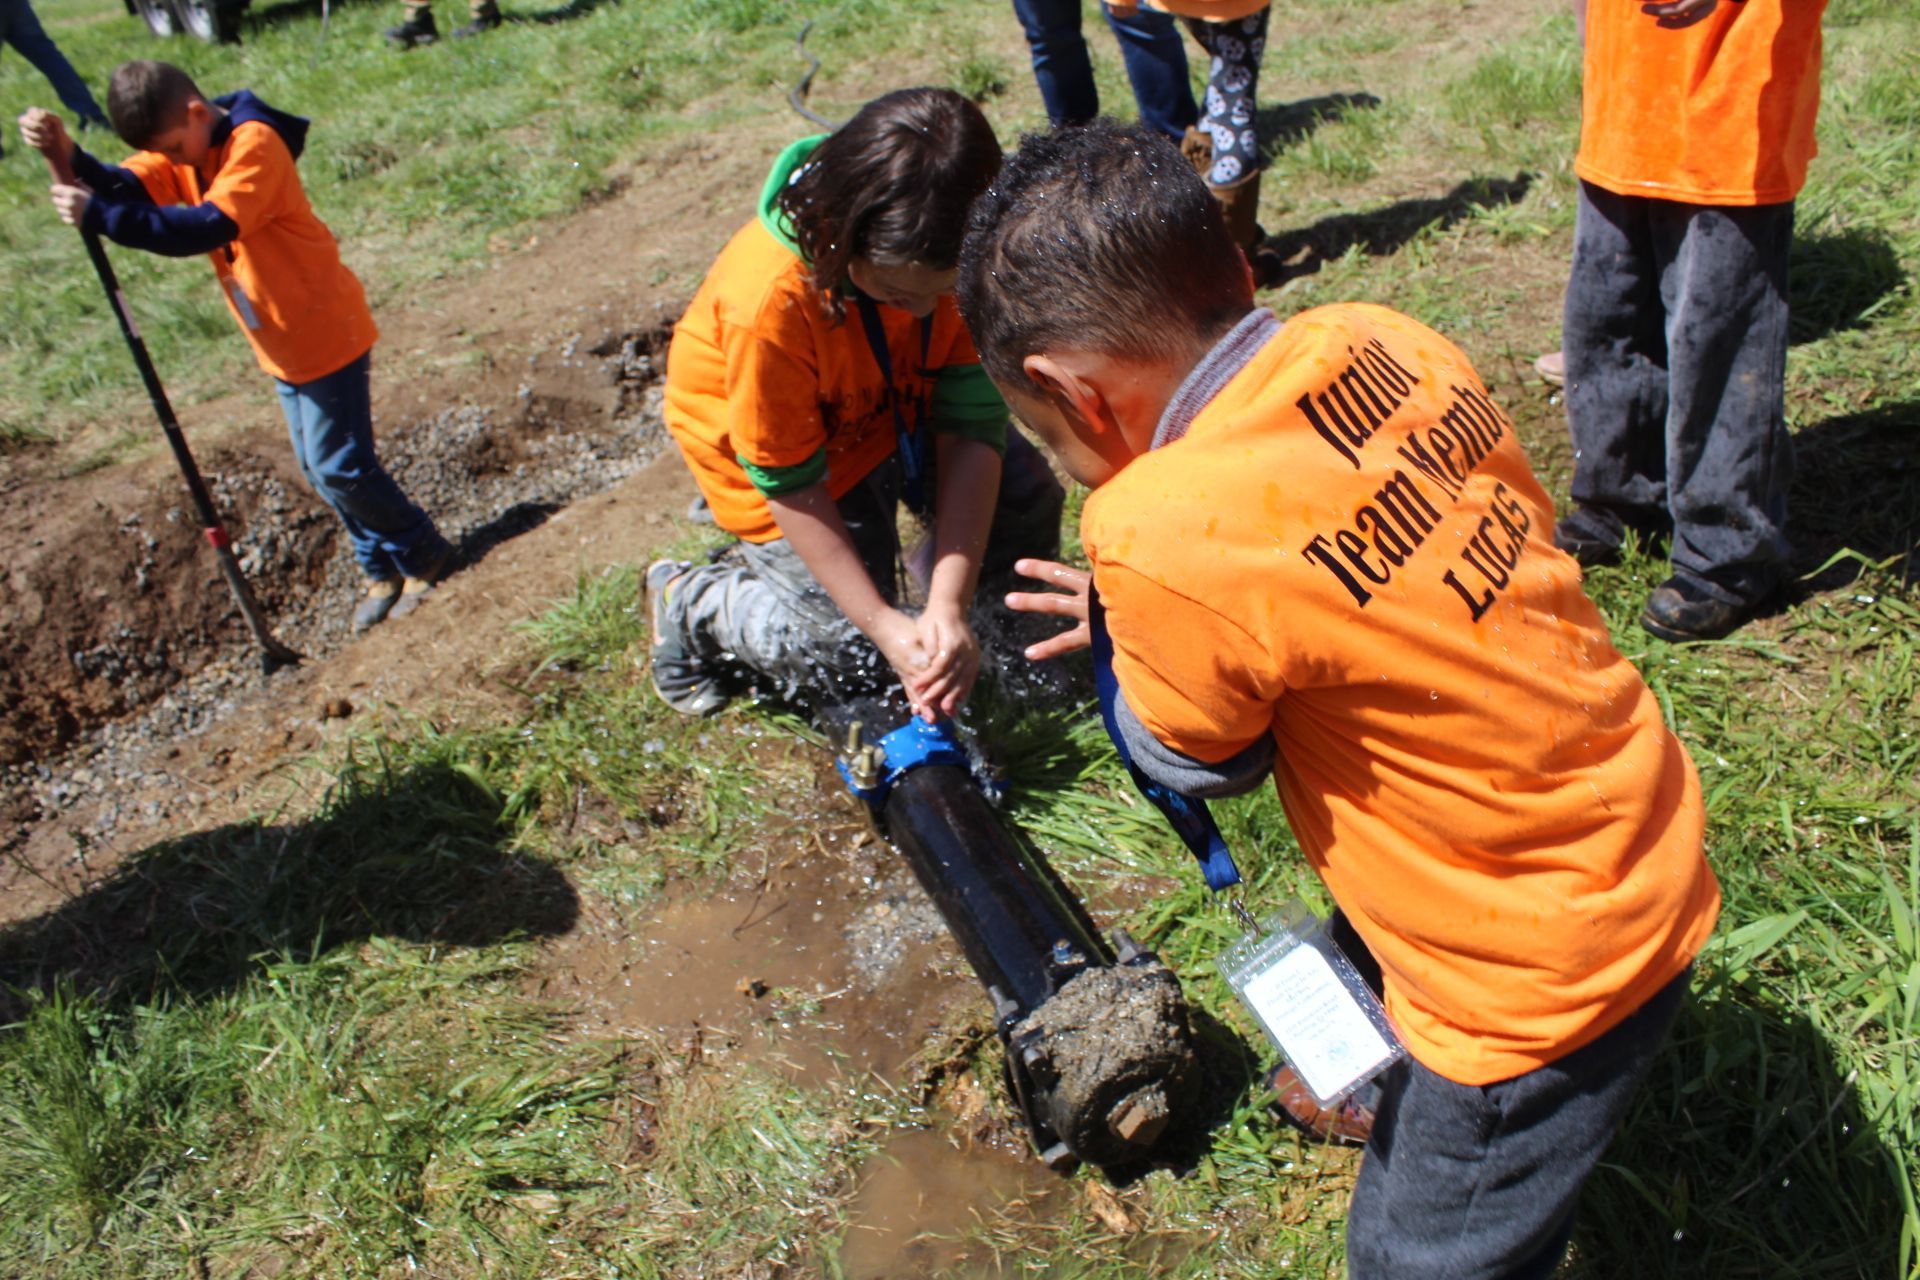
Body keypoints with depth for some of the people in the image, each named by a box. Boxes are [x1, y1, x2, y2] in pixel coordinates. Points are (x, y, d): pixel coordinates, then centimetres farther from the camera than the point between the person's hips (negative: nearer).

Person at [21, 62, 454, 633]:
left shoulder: (254, 144, -22)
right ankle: (383, 569, 29)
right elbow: (127, 188, -12)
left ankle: (424, 554, 16)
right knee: (320, 469, 15)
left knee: (340, 467, -4)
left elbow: (207, 227, -34)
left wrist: (99, 215, -36)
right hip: (282, 344, 9)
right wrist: (69, 155, -30)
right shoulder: (182, 147, 3)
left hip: (326, 333, -9)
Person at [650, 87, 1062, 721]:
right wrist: (884, 624, -31)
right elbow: (792, 485, -30)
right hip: (783, 450, -5)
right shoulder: (768, 302, -41)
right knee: (858, 657, -6)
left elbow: (972, 426, -27)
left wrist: (948, 606, -35)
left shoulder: (959, 262, -29)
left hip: (896, 408, 5)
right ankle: (689, 601, 16)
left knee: (1028, 496, -6)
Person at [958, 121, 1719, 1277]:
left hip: (1547, 974, -8)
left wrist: (1121, 631, 3)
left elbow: (1199, 762, -13)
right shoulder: (1387, 343, -11)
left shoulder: (1164, 536, -31)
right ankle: (1380, 1085, 68)